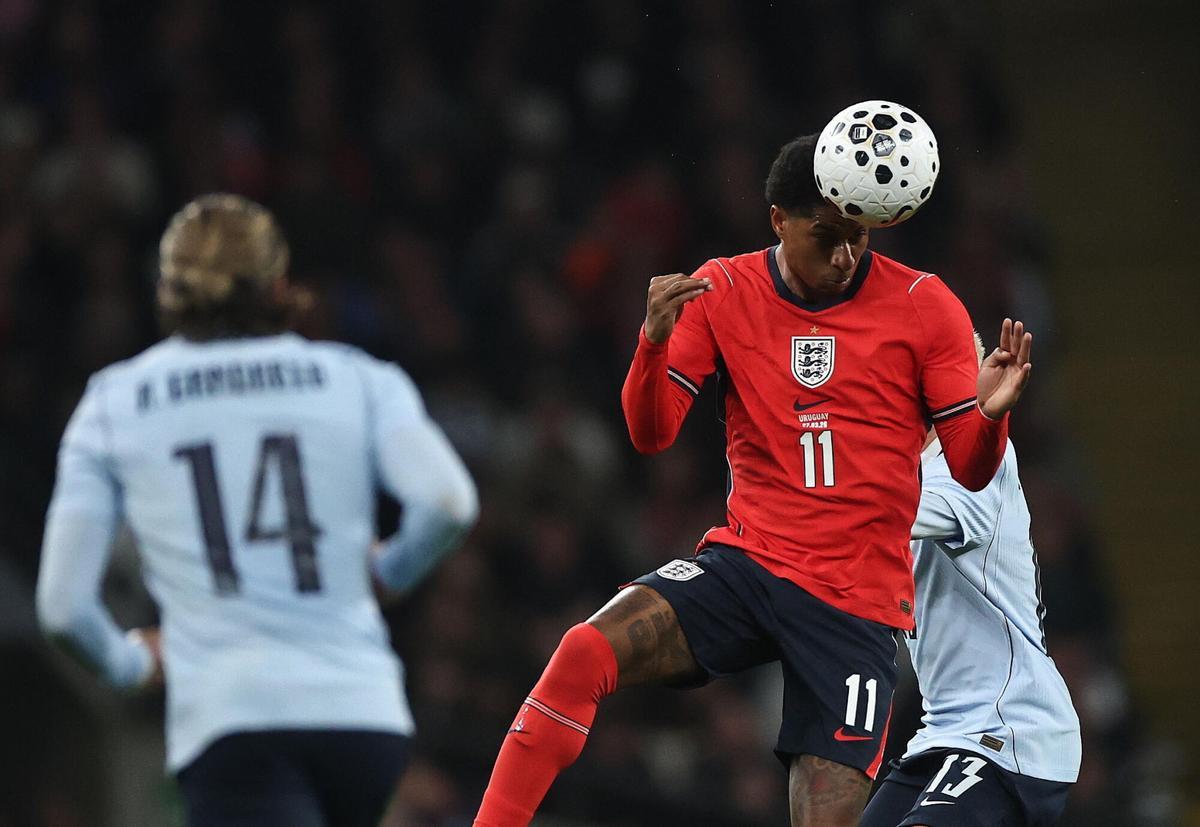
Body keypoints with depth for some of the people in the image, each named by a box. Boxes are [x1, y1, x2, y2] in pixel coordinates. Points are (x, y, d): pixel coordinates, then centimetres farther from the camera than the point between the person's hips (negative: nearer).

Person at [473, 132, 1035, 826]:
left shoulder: (925, 305, -1)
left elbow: (971, 470, 1)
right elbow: (652, 433, 2)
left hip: (857, 603, -1)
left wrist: (991, 412, -22)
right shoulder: (723, 292, 5)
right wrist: (655, 342, -17)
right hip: (745, 562, 1)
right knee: (584, 653, -25)